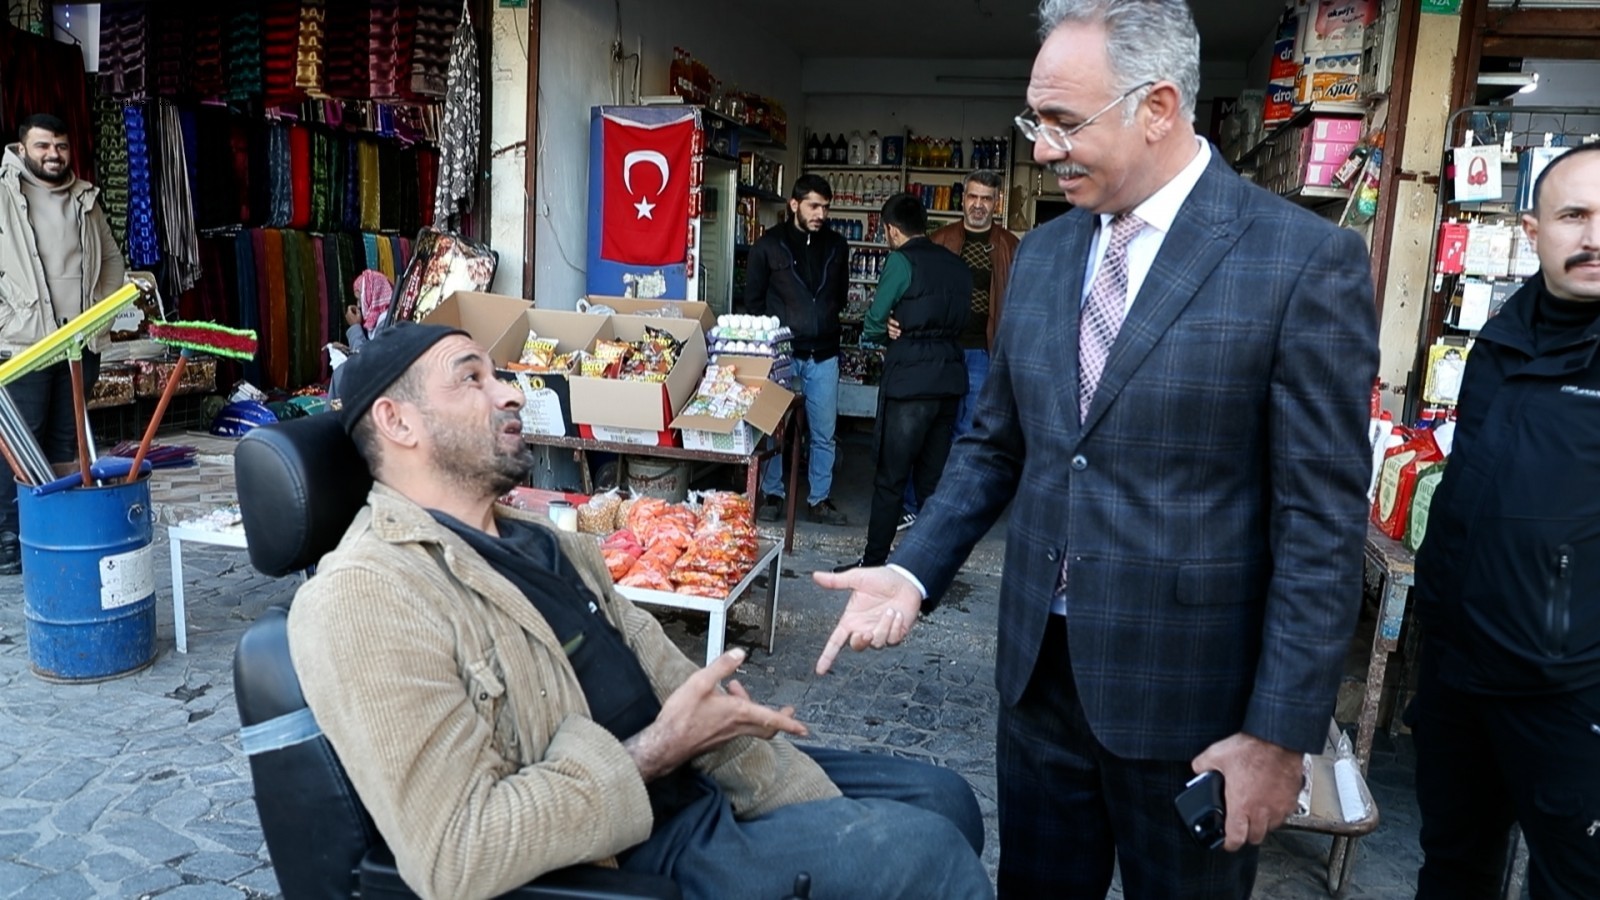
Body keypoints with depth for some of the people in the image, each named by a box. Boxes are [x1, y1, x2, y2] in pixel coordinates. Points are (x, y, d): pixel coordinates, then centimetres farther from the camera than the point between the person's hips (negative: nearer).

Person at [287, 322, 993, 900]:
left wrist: (823, 807, -1)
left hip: (696, 780, 9)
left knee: (939, 797, 10)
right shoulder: (363, 598, -19)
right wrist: (659, 749, -20)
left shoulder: (541, 542, 10)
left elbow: (668, 680, 6)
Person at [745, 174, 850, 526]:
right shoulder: (769, 244, -1)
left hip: (823, 355, 3)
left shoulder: (837, 245, 7)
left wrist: (825, 322, 8)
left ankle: (820, 499, 16)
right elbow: (753, 299, 4)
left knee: (824, 433, 6)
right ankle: (772, 495, 17)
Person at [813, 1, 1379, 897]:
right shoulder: (1043, 254, 5)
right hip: (1039, 665, 5)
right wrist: (912, 572, -2)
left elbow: (1323, 522, -13)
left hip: (1187, 689, -5)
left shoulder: (1307, 261, -13)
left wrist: (1281, 734, -13)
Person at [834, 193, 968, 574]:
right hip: (950, 379, 7)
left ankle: (873, 562, 7)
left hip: (909, 381, -7)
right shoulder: (957, 265, 12)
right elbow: (959, 322, 11)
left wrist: (885, 333, 16)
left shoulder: (902, 261, -7)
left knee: (890, 478, 1)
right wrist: (907, 332, 7)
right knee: (934, 478, 12)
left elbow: (874, 324, -5)